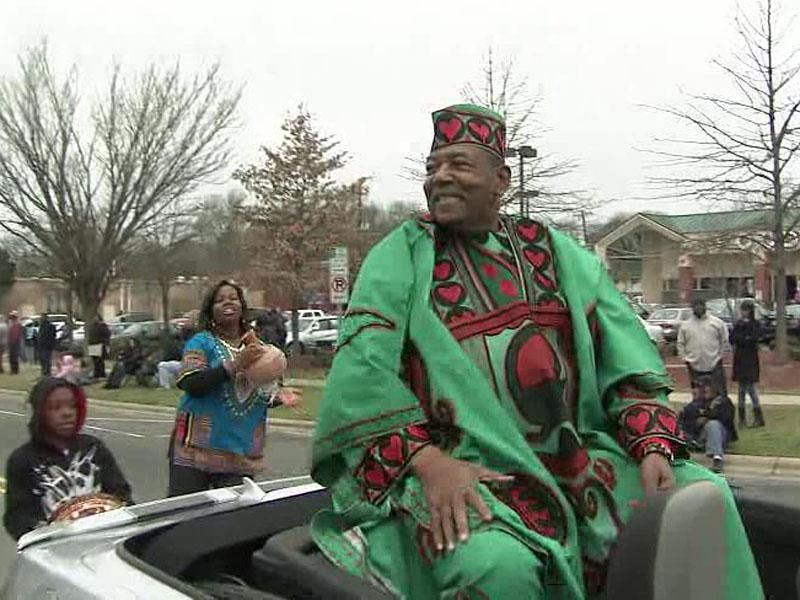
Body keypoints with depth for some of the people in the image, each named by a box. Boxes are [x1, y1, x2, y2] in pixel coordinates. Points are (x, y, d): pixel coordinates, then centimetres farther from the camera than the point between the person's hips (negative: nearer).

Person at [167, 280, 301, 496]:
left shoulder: (256, 346, 13)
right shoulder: (201, 342, 0)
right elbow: (191, 385, -16)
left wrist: (277, 396, 1)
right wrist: (235, 365, -22)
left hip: (242, 452, 4)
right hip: (199, 446, -4)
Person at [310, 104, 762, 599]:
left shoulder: (556, 252, 12)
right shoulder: (400, 255, 3)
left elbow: (624, 350, 7)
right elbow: (363, 364, -9)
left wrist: (654, 446, -9)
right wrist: (428, 460, -22)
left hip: (574, 459, 4)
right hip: (458, 468, -4)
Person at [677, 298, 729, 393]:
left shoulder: (717, 322, 4)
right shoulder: (685, 325, 7)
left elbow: (724, 341, 7)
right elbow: (681, 344, 10)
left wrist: (721, 355, 1)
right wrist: (686, 358, 1)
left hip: (715, 365, -1)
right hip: (695, 367, 1)